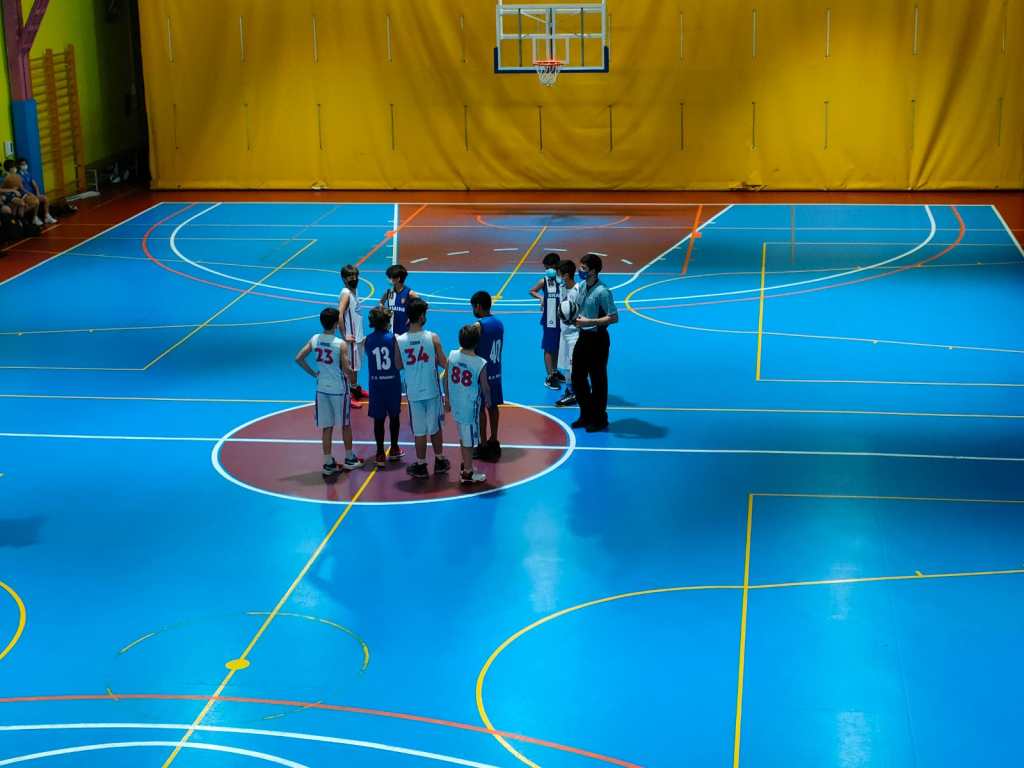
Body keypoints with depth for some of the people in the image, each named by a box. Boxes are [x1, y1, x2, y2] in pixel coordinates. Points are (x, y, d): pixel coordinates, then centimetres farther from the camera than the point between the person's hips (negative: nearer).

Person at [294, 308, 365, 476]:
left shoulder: (314, 340, -4)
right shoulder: (340, 344, -18)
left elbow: (298, 358, -1)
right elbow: (347, 369, -19)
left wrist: (313, 373, 8)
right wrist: (353, 381, 0)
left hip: (322, 389, 4)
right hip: (339, 389, -4)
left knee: (327, 427, 10)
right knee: (346, 425, 15)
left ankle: (328, 464, 12)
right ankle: (349, 459, 25)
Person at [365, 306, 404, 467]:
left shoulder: (368, 340, -6)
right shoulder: (393, 338, -11)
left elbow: (369, 360, 2)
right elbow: (398, 364, -11)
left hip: (375, 384, 1)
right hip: (392, 382, -1)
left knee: (378, 419, 6)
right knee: (394, 416, 17)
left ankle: (380, 454, 7)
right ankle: (394, 450, 27)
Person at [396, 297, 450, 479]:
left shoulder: (400, 341, -9)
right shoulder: (432, 338, -13)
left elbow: (398, 365, 4)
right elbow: (444, 363, -8)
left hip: (413, 392, 0)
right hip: (432, 390, 0)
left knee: (419, 431, 8)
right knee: (435, 427, 15)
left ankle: (421, 465, 16)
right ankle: (439, 461, 27)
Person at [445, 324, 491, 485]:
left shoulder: (452, 355, -9)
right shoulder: (480, 364, -21)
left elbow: (446, 380, 0)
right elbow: (485, 388, -10)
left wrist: (447, 400, 14)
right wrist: (488, 400, 12)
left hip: (456, 404, 5)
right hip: (470, 407, -5)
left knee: (463, 436, 24)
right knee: (469, 440, 8)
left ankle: (466, 465, 41)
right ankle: (467, 474, 19)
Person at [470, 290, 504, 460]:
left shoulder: (479, 326, -18)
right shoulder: (499, 323, 6)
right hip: (495, 372, 8)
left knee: (480, 408, 1)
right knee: (493, 406, 16)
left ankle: (484, 446, 5)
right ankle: (494, 442, 24)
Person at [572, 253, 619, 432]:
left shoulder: (602, 292, -20)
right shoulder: (582, 286, 4)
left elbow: (613, 317, -20)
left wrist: (589, 322, -23)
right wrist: (575, 318, -1)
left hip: (597, 338, -8)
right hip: (583, 336, 8)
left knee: (598, 380, 3)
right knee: (577, 378, 13)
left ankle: (600, 419, 16)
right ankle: (586, 415, 27)